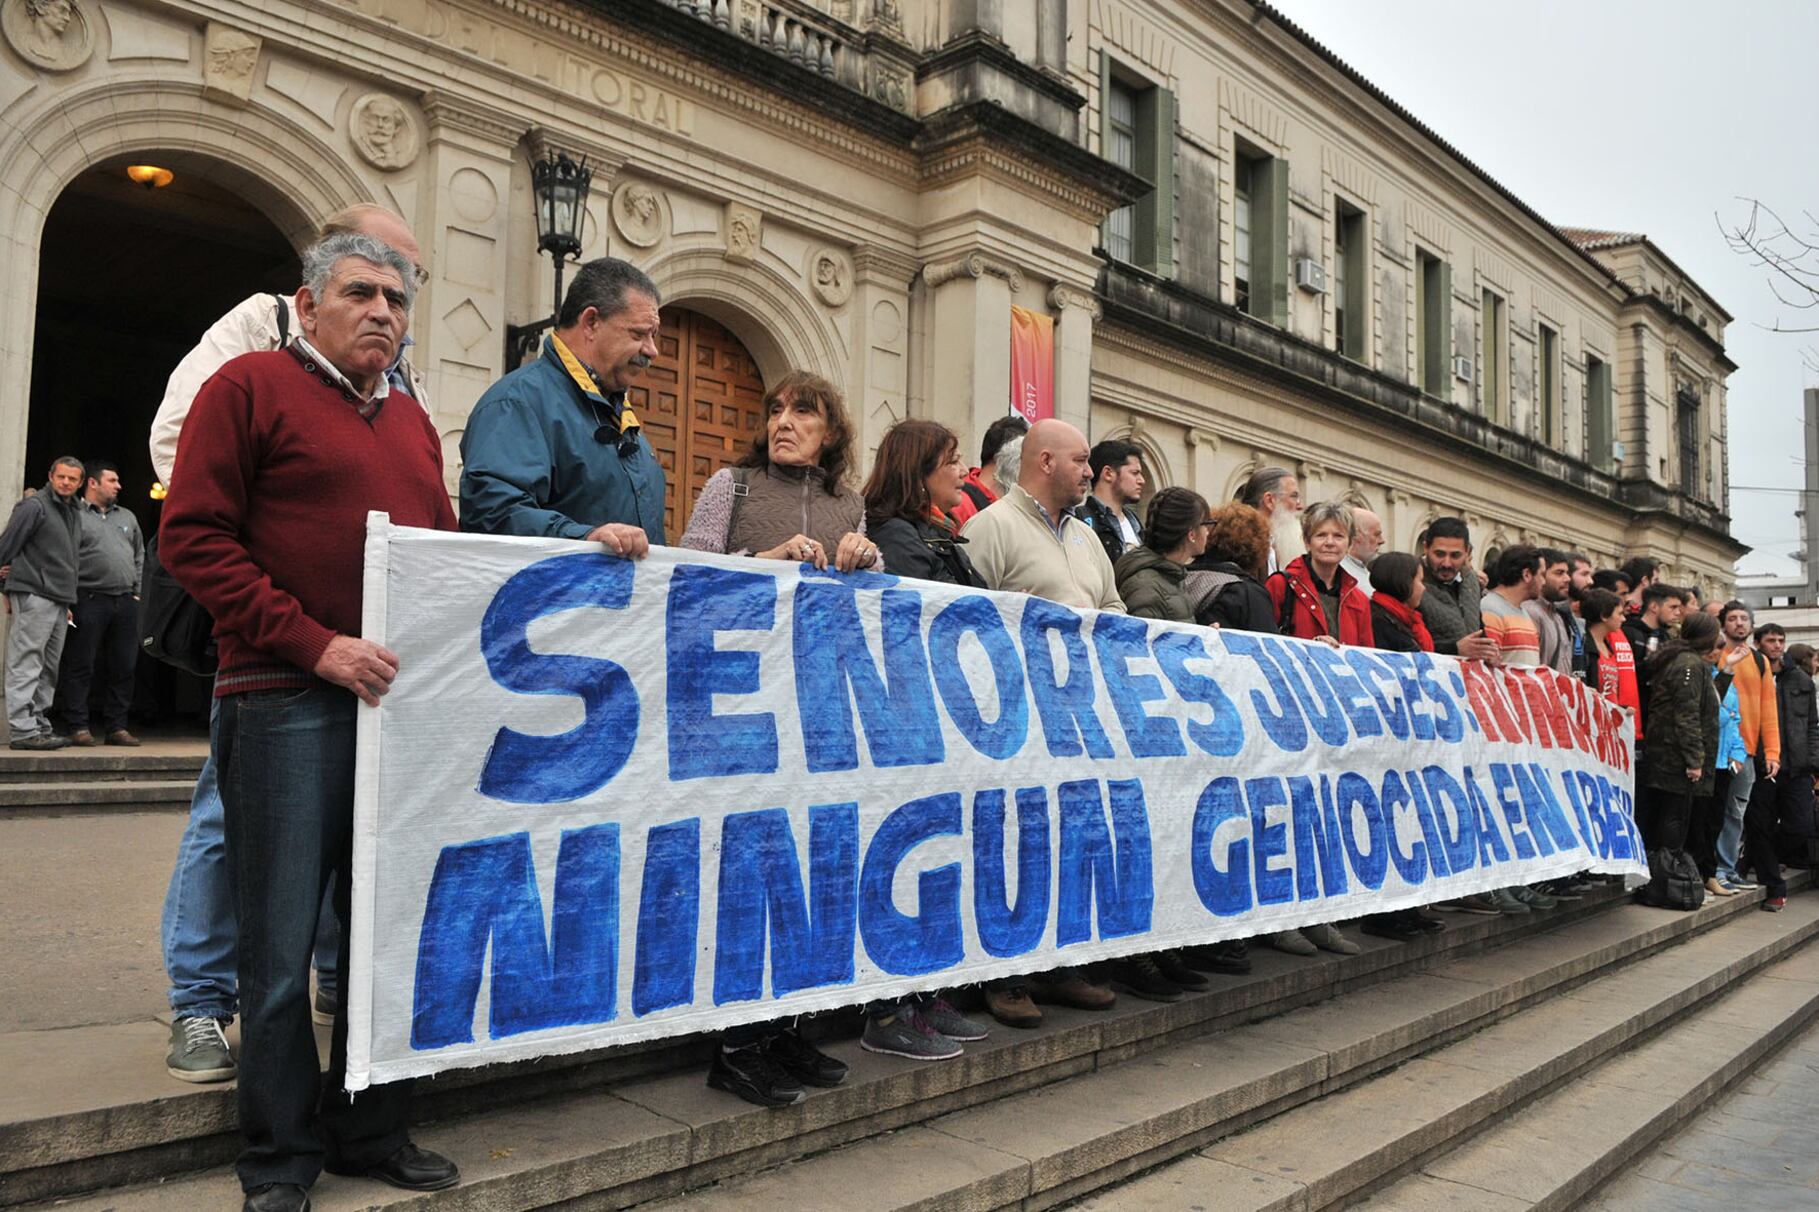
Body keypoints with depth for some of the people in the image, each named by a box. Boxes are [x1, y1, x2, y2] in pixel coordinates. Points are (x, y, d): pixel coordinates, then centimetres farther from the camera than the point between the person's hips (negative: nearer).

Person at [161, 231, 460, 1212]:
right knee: (281, 943, 3)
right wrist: (316, 644, -16)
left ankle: (370, 1130, 26)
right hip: (287, 702, -6)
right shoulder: (251, 386, 1)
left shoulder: (413, 423, 19)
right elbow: (194, 537, -8)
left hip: (401, 700, 6)